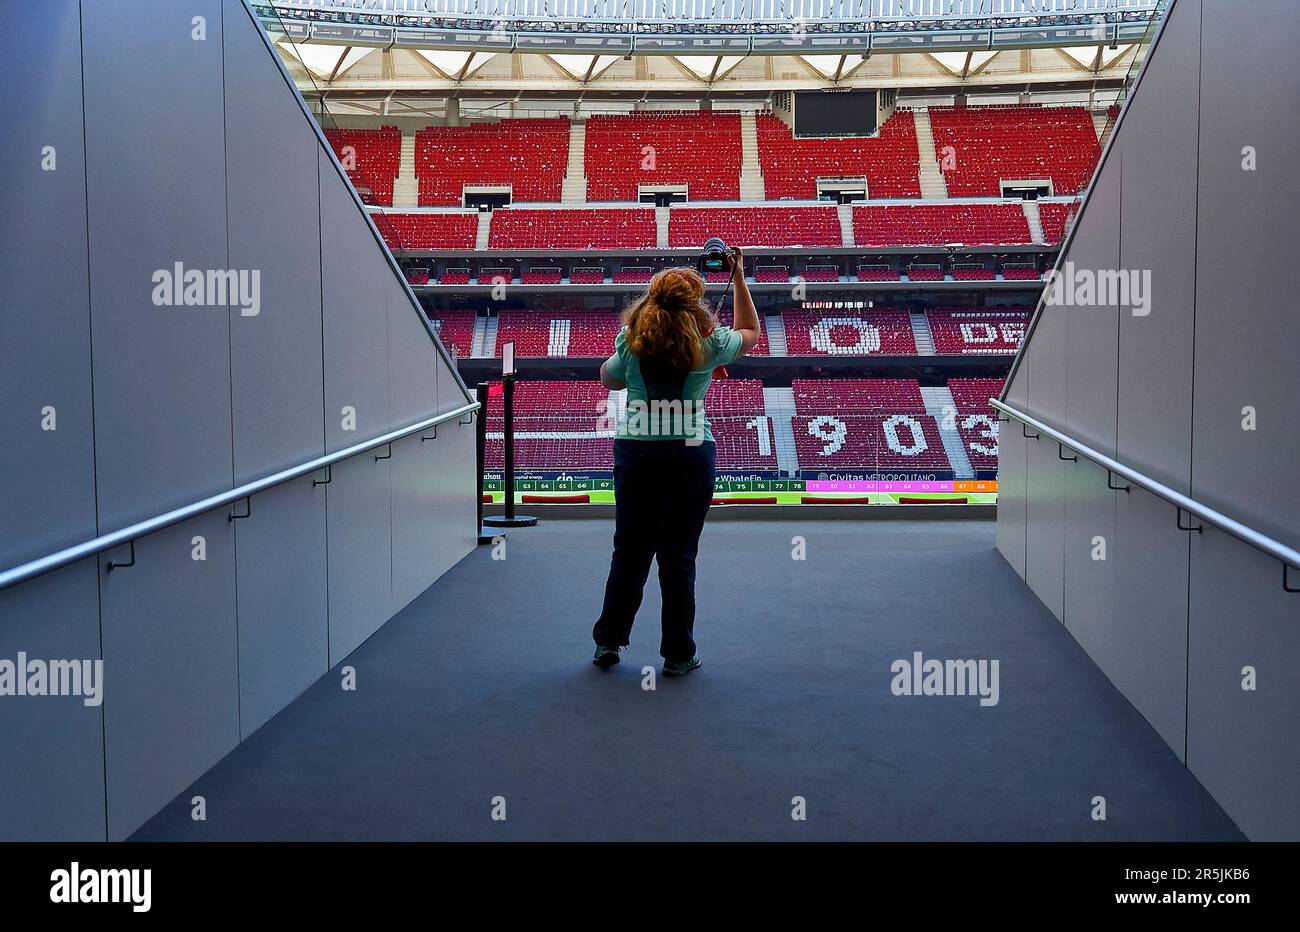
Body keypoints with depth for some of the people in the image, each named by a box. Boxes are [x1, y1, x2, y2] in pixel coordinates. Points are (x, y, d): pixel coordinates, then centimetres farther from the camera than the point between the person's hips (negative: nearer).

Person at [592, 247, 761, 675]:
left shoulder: (631, 342, -1)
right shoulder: (709, 342, -4)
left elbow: (608, 379, 19)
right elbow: (751, 332, 18)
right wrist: (739, 278, 21)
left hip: (635, 455, 2)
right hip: (690, 457, -2)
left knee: (629, 552, 14)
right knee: (679, 559, 6)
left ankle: (608, 641, 23)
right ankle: (678, 656, 15)